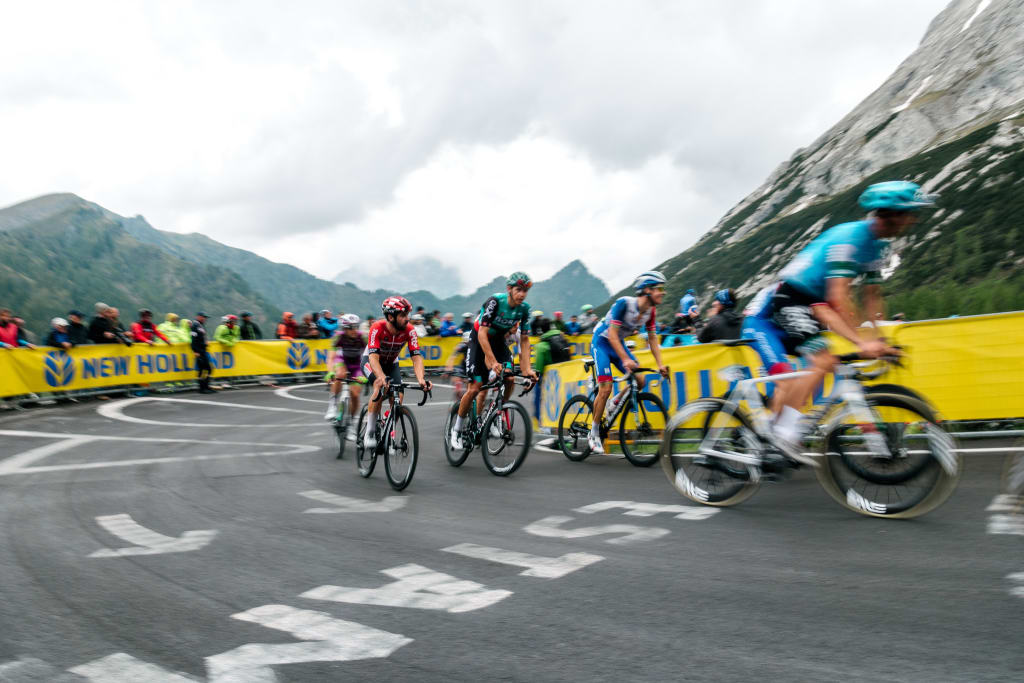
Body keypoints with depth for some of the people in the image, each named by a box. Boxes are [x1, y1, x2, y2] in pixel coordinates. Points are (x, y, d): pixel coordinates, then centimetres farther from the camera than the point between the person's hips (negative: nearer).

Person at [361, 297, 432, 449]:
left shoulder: (409, 330, -26)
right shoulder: (378, 328, -34)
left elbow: (416, 357, -30)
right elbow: (374, 357, -42)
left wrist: (421, 380, -48)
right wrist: (382, 378, -60)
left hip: (391, 363, 3)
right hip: (370, 360, -3)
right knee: (380, 386, -32)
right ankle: (369, 432, -21)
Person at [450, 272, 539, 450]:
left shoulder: (524, 308, -13)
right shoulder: (495, 301, -29)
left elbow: (524, 340, -6)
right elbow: (482, 334, -32)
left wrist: (527, 368, -16)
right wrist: (493, 362, -41)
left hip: (498, 341, 5)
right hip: (479, 340, -5)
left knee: (510, 378, -19)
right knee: (475, 387, -11)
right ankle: (457, 429, 7)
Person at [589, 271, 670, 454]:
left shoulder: (651, 310, -7)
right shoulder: (624, 303, -28)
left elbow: (652, 338, 1)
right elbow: (612, 334, -31)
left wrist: (660, 364, -9)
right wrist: (625, 360, -41)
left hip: (619, 343, 7)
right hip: (602, 342, -7)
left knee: (640, 381, -10)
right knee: (606, 388, -17)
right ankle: (594, 434, -3)